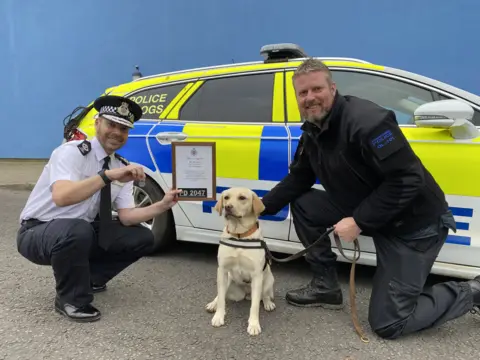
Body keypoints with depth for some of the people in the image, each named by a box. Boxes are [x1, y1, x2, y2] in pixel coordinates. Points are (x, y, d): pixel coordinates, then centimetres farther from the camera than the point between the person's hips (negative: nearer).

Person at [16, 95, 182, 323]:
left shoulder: (122, 167, 0)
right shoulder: (71, 152, -20)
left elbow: (126, 216, -5)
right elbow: (61, 197, -38)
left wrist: (162, 205, -19)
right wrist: (108, 176, -46)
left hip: (83, 231, 7)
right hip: (38, 232, -6)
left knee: (142, 238, -5)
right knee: (78, 230, -39)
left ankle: (89, 277, 13)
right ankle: (70, 300, -12)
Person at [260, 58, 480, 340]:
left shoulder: (366, 121, -26)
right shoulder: (313, 131, 2)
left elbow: (407, 180, -29)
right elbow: (299, 178, 10)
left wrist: (359, 222, -26)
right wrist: (263, 206, -2)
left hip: (414, 222, -8)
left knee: (387, 323, -6)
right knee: (303, 204, 1)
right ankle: (326, 287, 12)